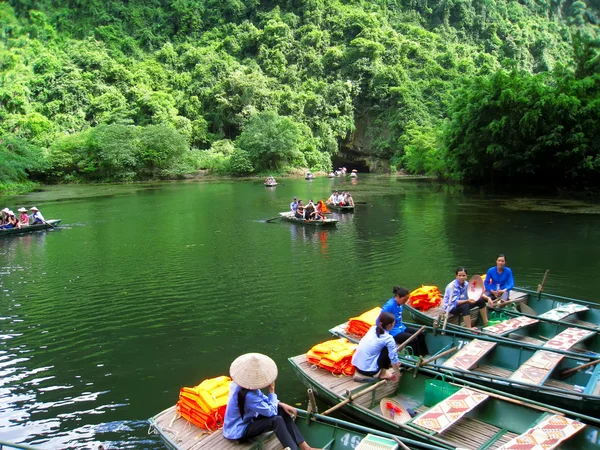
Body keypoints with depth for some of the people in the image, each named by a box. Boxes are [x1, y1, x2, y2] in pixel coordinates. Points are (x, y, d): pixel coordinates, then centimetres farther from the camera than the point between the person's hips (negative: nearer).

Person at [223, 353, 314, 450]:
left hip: (246, 419, 9)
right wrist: (272, 390, -17)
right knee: (277, 420, -28)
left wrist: (281, 404, -5)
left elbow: (261, 398, 7)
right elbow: (271, 412, -25)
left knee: (282, 411, 1)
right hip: (239, 432, -9)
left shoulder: (242, 383, -8)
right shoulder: (248, 395, -35)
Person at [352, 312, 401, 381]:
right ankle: (382, 373, 9)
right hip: (368, 370, -7)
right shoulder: (388, 339, -12)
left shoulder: (373, 328, 7)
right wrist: (396, 374, 9)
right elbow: (393, 358, -7)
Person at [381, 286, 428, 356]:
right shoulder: (389, 305, -25)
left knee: (420, 334, 5)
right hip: (393, 332, -9)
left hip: (401, 328, 9)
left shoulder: (400, 304, 2)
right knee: (413, 339, -20)